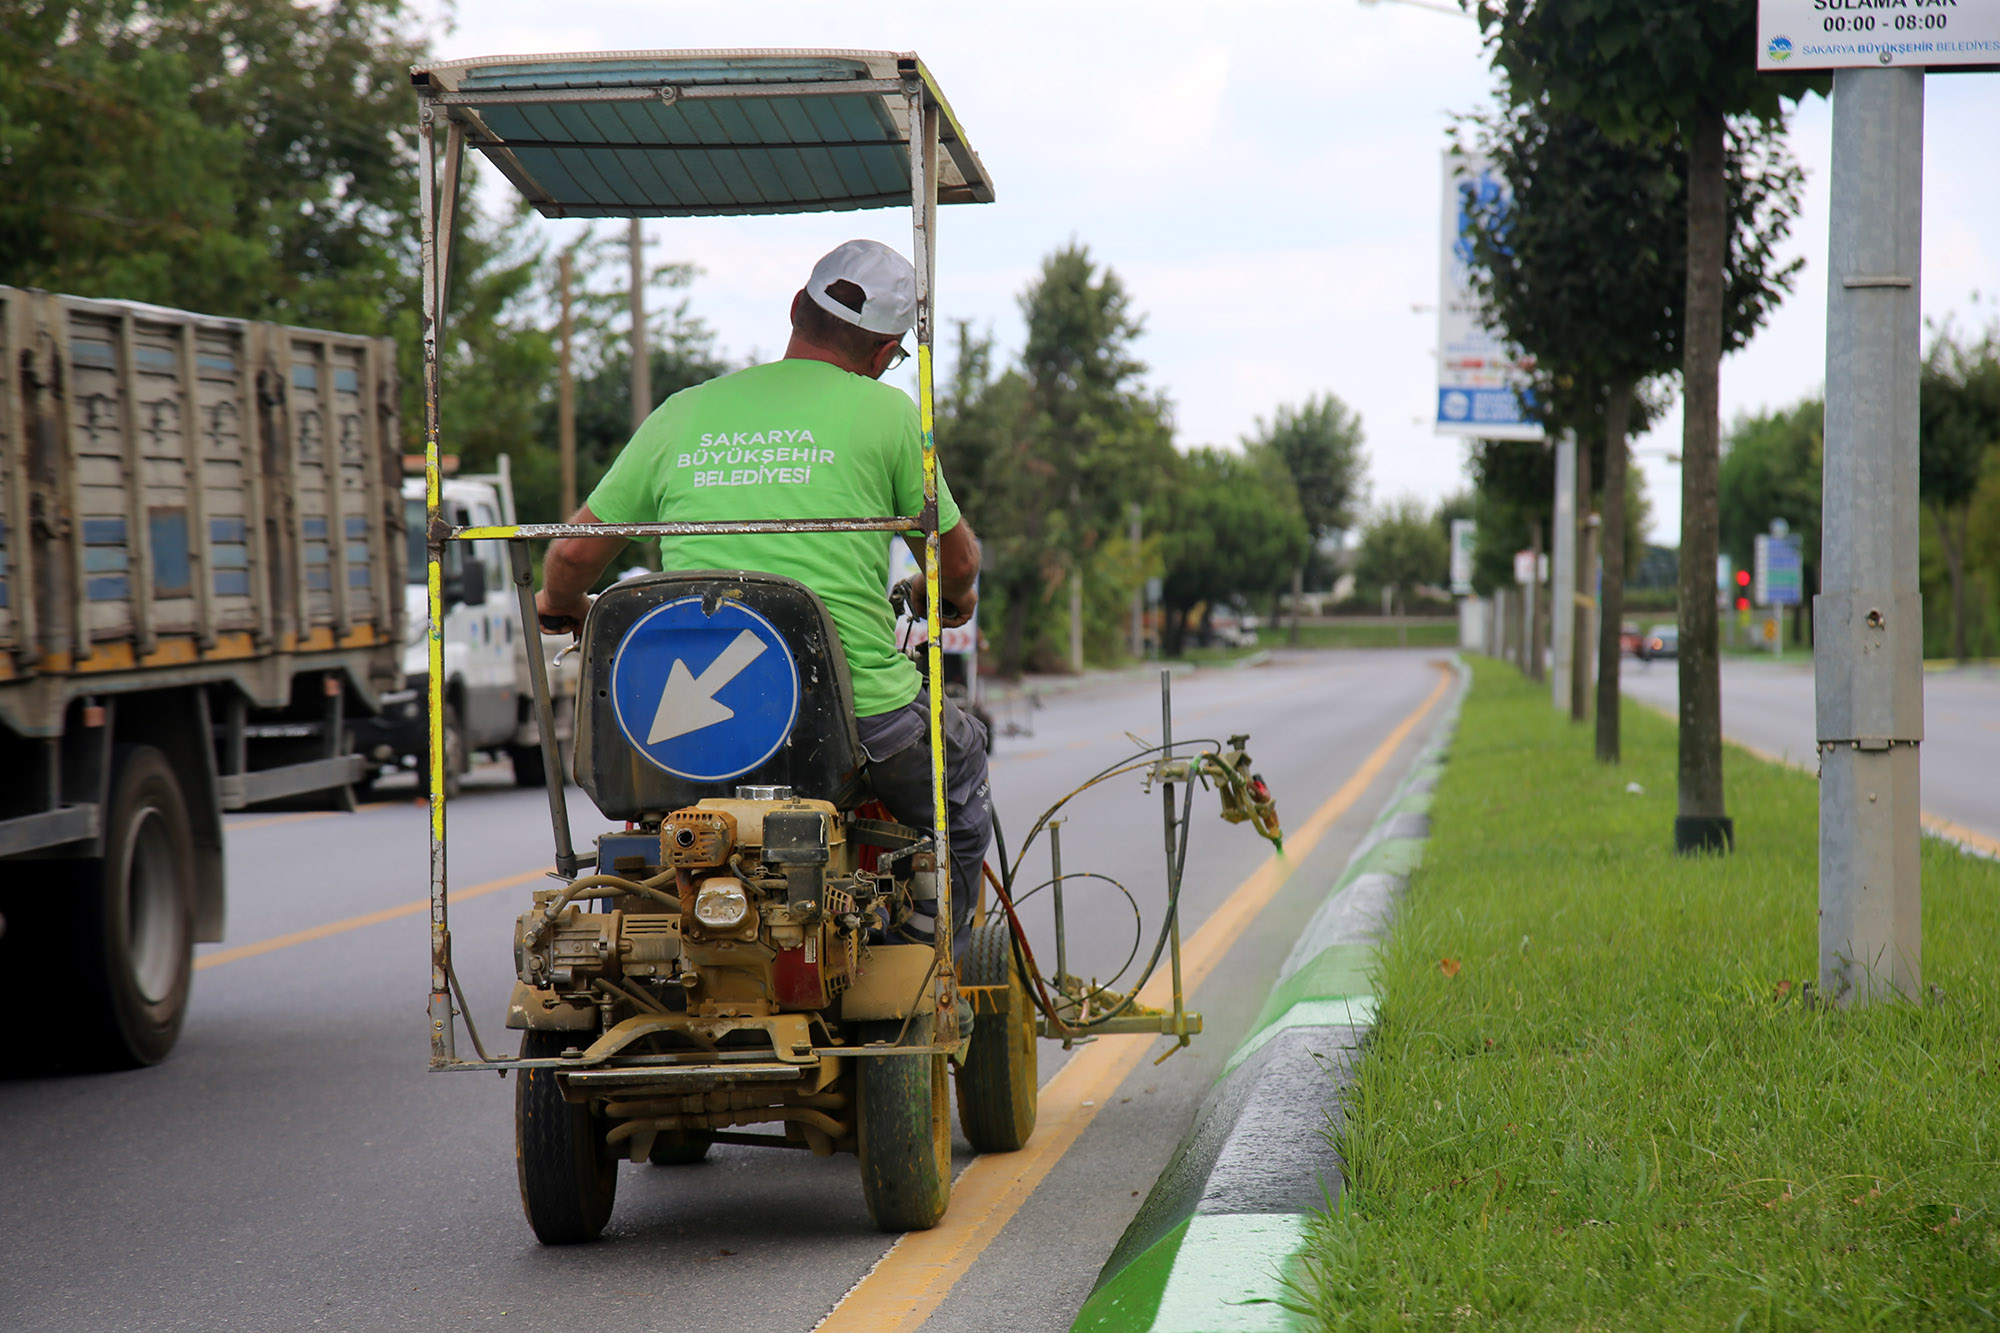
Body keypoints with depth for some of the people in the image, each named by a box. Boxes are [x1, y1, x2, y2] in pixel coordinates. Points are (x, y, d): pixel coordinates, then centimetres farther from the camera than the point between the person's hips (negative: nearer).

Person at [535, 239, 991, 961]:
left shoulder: (682, 414, 9)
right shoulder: (886, 413, 1)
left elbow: (572, 556, 13)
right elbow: (957, 563, 10)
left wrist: (561, 605, 37)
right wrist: (947, 596, 35)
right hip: (861, 710, -3)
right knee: (961, 774, 28)